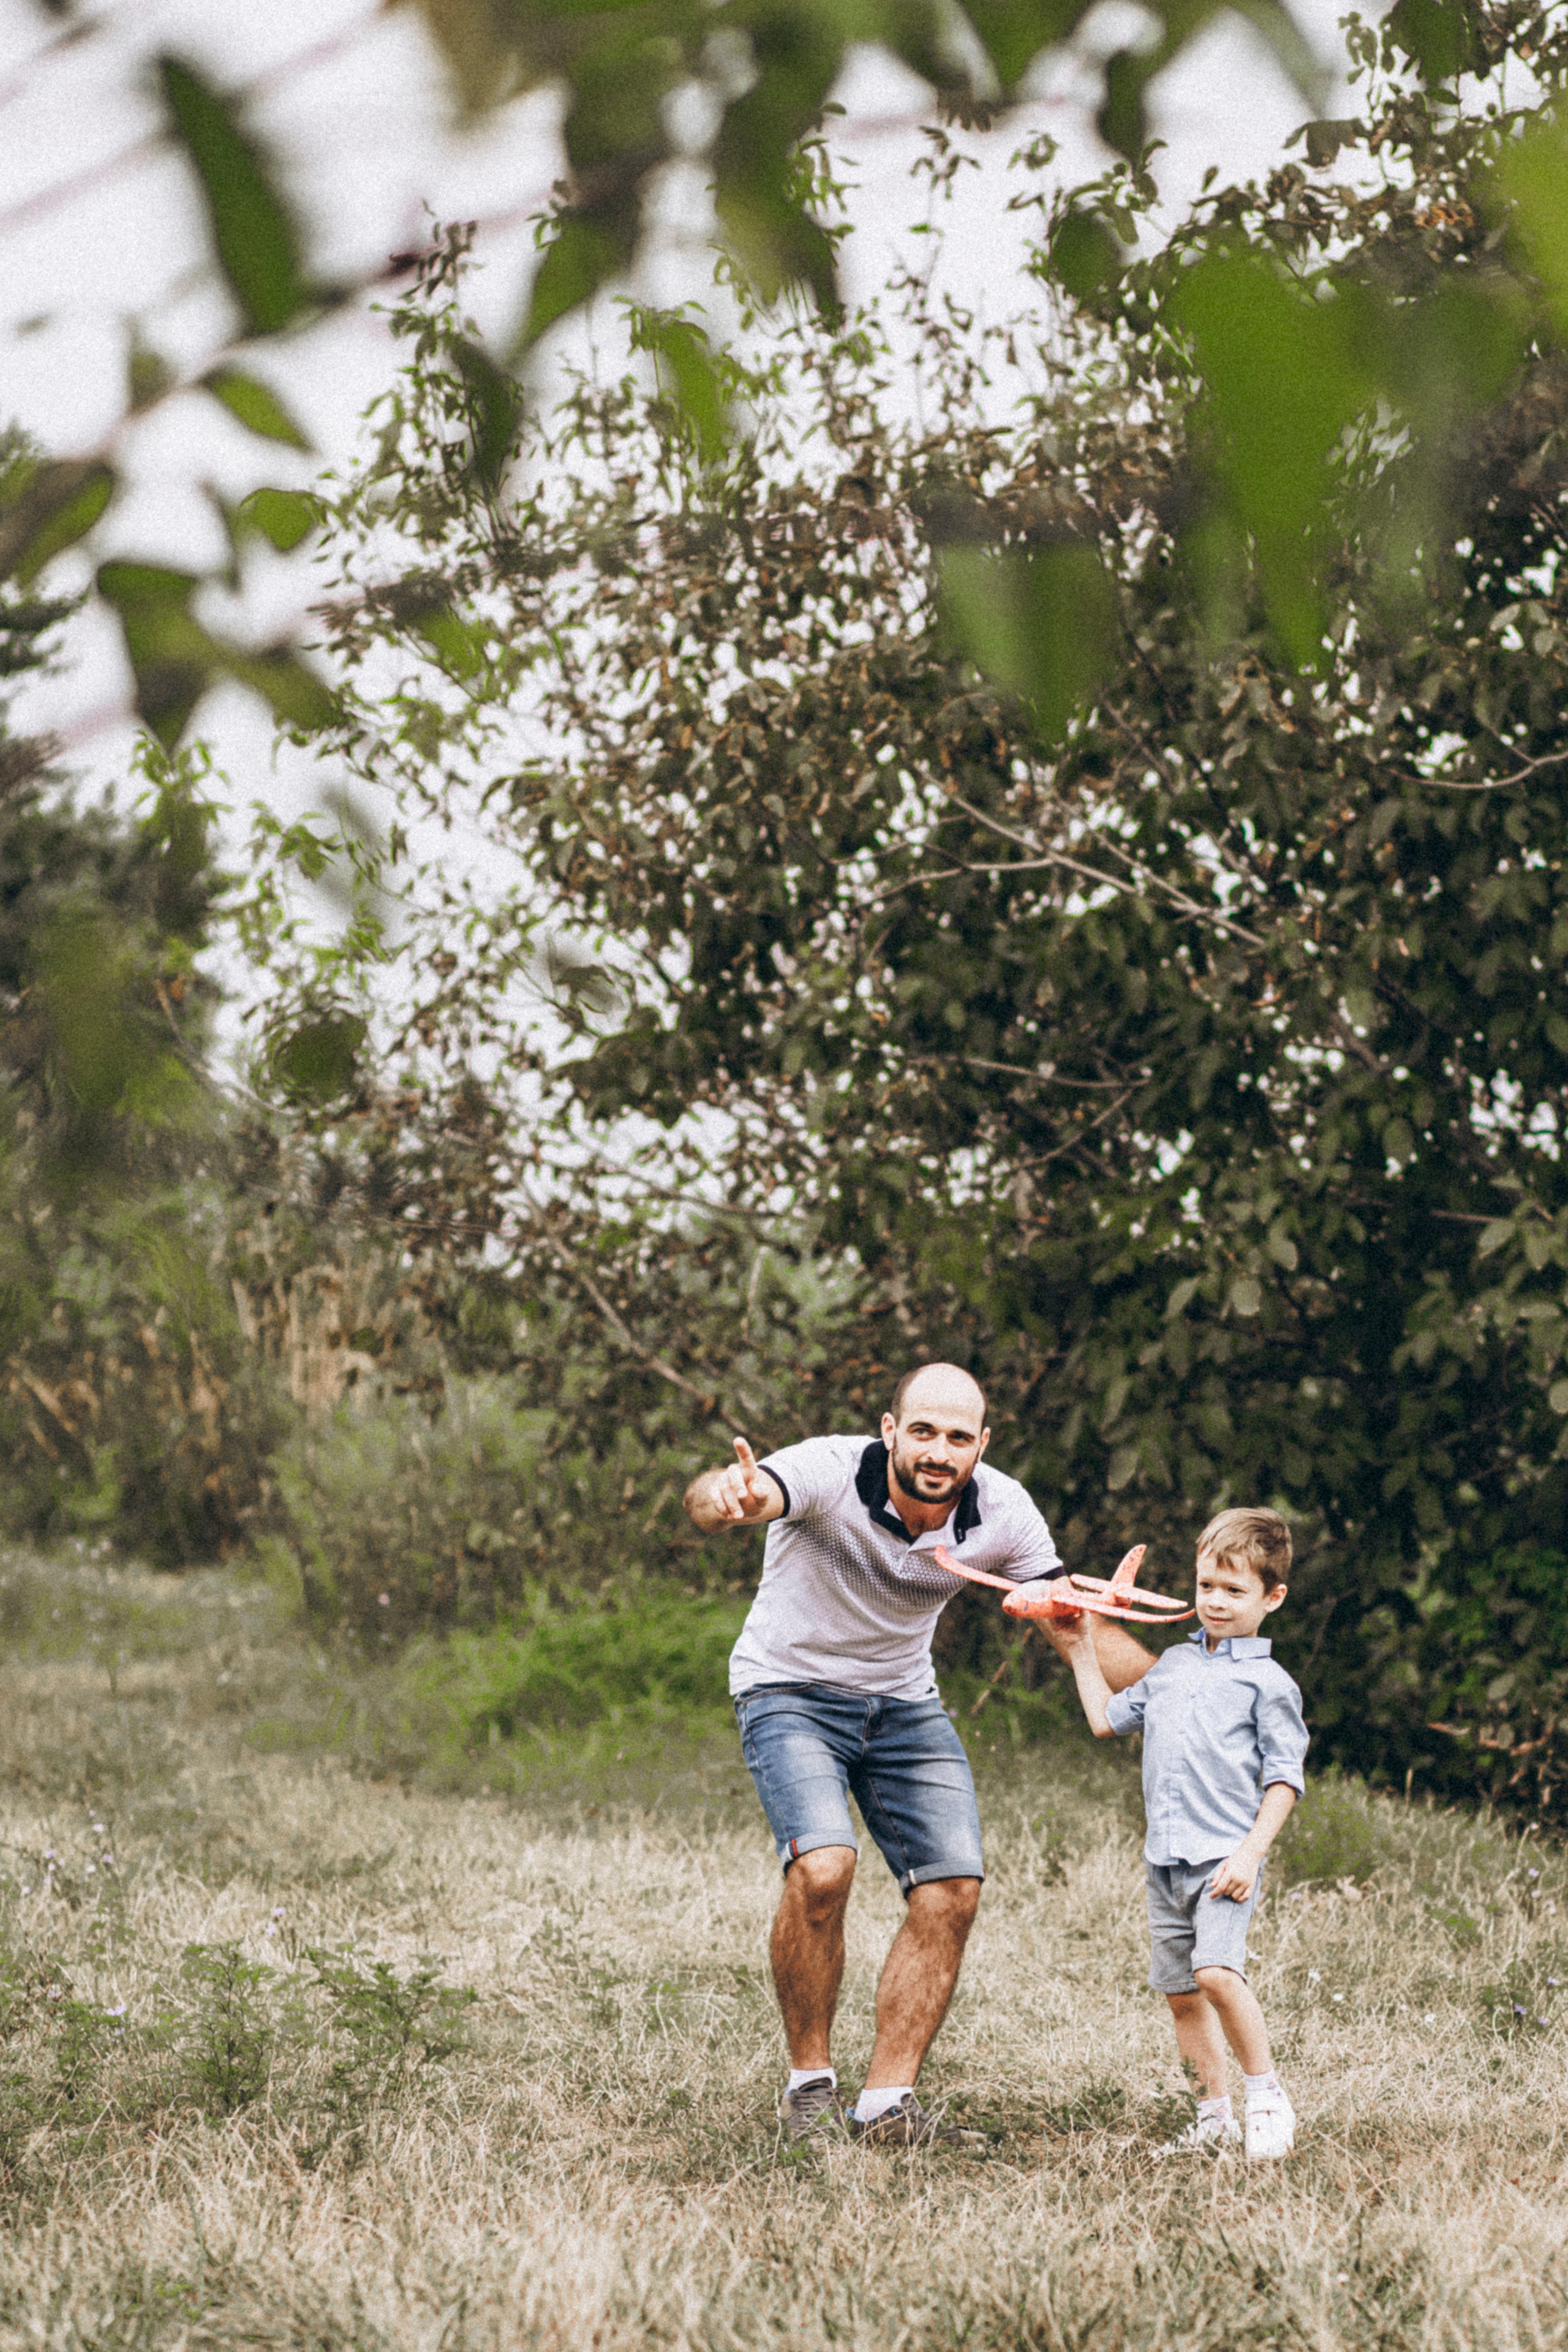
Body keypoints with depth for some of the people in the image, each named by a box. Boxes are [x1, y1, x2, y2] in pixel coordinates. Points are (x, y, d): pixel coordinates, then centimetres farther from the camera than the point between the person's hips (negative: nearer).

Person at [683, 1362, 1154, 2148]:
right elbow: (721, 1496, -49)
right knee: (822, 1868, -26)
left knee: (953, 1892, -6)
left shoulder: (1001, 1513, -15)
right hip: (791, 1691, -5)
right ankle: (809, 2084, -7)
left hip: (904, 1703, 5)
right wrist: (726, 1497, -75)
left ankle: (885, 2105, 6)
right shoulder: (829, 1473, -29)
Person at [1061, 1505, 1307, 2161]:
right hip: (1164, 1858, 6)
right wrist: (1082, 1650, 25)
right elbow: (1107, 1719, 28)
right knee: (1180, 1992, 7)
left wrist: (1251, 1852, -13)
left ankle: (1266, 2094, -8)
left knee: (1217, 1971, -23)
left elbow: (1284, 1778, -5)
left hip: (1225, 1856, -6)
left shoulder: (1268, 1683, -2)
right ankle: (1215, 2115, 17)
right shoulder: (1173, 1664, 17)